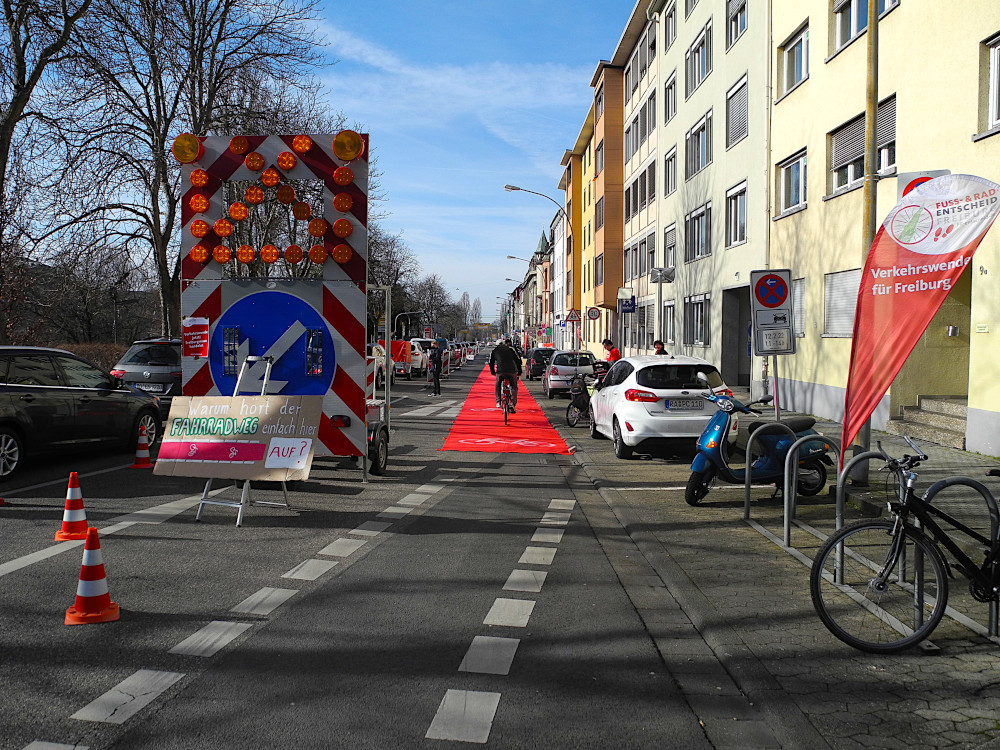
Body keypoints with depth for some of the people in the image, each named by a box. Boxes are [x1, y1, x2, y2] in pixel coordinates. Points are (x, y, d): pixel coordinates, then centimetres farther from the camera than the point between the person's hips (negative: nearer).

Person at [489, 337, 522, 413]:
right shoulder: (510, 350, 20)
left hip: (500, 372, 0)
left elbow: (491, 363, 24)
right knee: (514, 387, 18)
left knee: (498, 385, 27)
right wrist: (519, 372, 30)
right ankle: (512, 403, 2)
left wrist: (493, 372, 38)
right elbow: (518, 361, 20)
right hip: (512, 371, 0)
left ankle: (498, 402, 20)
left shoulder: (494, 351, 20)